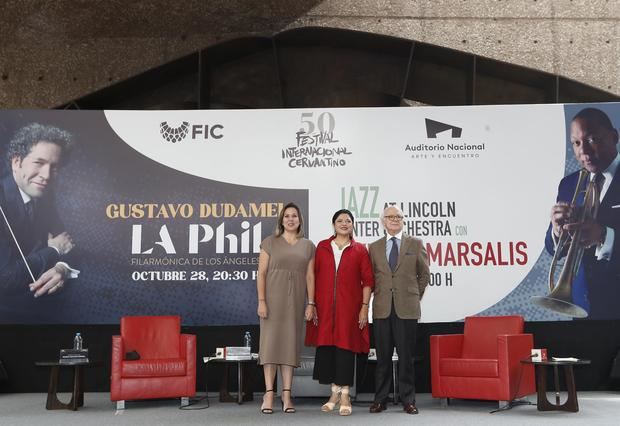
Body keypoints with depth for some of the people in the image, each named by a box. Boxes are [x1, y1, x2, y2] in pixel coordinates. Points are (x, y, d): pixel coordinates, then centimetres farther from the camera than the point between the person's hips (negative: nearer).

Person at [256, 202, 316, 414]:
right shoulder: (270, 242, 3)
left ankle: (287, 395, 8)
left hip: (295, 301, 2)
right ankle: (269, 394, 2)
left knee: (291, 344, 3)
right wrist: (261, 301, -9)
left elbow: (310, 276, 7)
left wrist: (311, 303, 0)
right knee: (270, 342, -3)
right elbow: (261, 273, -1)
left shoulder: (308, 246, 9)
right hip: (273, 298, -2)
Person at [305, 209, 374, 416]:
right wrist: (312, 304, 2)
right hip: (325, 307, 2)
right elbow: (314, 277, 7)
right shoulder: (322, 247, 8)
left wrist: (364, 307, -5)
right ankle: (335, 392, 20)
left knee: (346, 347, -2)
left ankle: (345, 395, 8)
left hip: (349, 307, -2)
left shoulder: (360, 250, 4)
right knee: (326, 346, 5)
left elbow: (368, 280, 2)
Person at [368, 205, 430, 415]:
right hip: (382, 308, 1)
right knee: (383, 356, 6)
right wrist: (377, 295, 7)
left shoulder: (416, 244, 6)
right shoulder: (374, 247, 10)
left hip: (406, 308, -1)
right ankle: (380, 399, 15)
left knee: (406, 356, 2)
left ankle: (408, 400, 12)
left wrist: (416, 296, 9)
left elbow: (424, 274, 11)